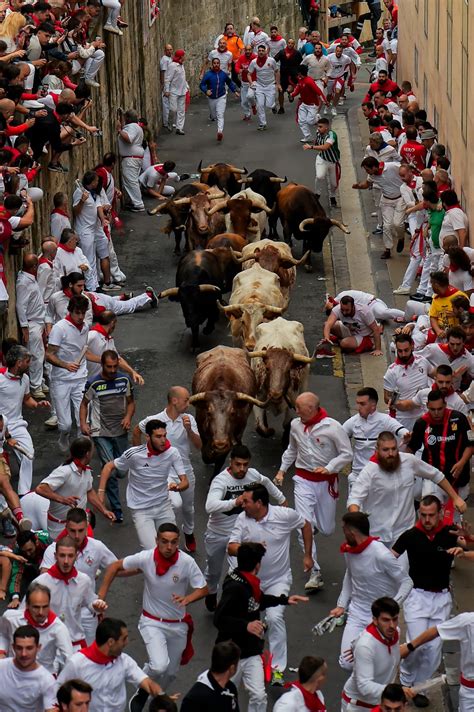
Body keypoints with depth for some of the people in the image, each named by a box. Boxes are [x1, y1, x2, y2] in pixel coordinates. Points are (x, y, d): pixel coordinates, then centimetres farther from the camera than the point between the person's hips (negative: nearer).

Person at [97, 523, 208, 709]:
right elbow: (115, 567, -4)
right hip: (152, 622, -2)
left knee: (171, 673, 16)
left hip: (178, 624, 2)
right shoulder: (146, 558, -18)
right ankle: (142, 692, 6)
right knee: (159, 666, -25)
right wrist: (101, 595, -6)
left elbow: (203, 589, -11)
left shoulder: (187, 562, -18)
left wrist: (187, 599, -32)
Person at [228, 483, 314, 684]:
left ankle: (277, 668, -15)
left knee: (275, 617, -21)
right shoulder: (242, 519, -11)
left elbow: (306, 526, 3)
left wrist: (308, 556, 3)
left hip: (278, 579, -4)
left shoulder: (285, 515, -16)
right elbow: (231, 548, -15)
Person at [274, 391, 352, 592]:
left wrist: (328, 468, -21)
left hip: (326, 481, -2)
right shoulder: (295, 425, -2)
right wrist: (282, 470, 13)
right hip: (303, 479, 2)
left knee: (327, 530, 11)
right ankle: (315, 573, -7)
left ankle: (318, 521, 50)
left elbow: (347, 454, -10)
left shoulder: (332, 427, -16)